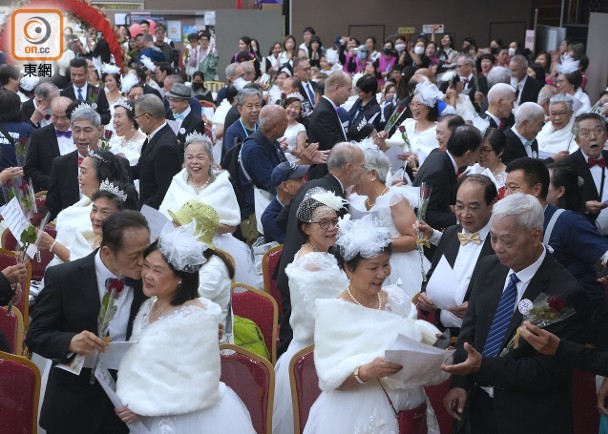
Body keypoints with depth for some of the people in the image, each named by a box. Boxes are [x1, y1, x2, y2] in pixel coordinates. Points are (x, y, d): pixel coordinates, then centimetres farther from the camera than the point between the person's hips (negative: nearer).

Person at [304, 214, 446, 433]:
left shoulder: (397, 299, 3)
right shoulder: (334, 312, -12)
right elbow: (331, 378, -16)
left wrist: (435, 347, -10)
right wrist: (366, 372, -31)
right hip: (358, 415, -5)